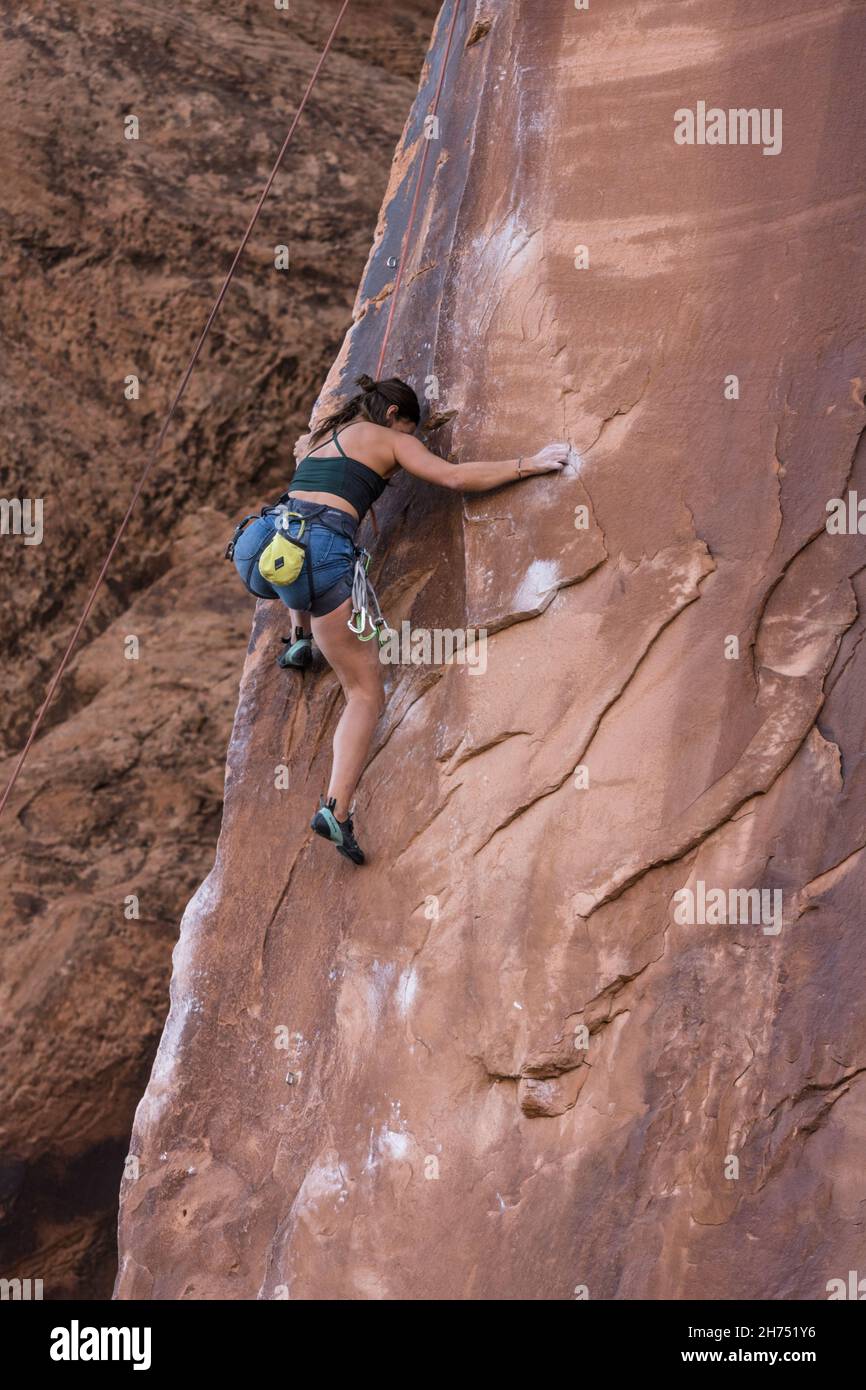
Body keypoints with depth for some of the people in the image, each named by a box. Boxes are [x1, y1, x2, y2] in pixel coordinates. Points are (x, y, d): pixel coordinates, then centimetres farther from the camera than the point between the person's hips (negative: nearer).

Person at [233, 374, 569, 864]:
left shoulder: (324, 434, 31)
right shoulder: (388, 439, 11)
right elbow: (454, 477, 3)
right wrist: (527, 465, 11)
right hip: (321, 550, -7)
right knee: (367, 693, -1)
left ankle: (301, 637, 35)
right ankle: (337, 808, -17)